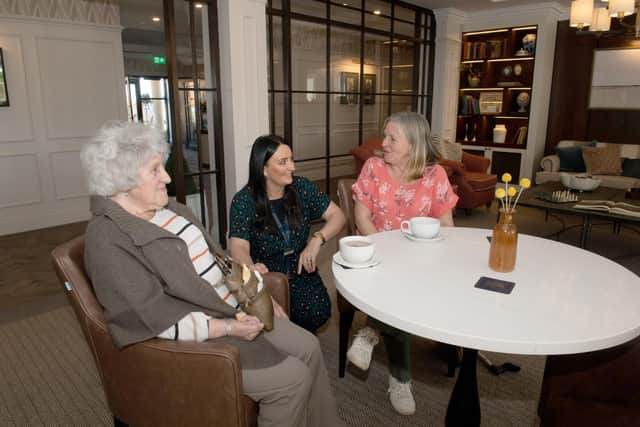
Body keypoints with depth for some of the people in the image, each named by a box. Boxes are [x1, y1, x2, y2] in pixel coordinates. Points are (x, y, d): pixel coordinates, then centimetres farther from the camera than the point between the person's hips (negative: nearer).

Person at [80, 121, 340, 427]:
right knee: (292, 378, -15)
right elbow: (157, 320, -23)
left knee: (308, 347, 2)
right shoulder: (107, 239, -19)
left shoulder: (168, 208, 7)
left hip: (230, 309, 8)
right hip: (191, 338, -8)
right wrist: (226, 328, -23)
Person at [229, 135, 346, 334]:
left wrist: (316, 240, -19)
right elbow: (239, 247, -20)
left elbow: (337, 216, 1)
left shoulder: (301, 188, -1)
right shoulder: (243, 201, -10)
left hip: (300, 271, 3)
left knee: (317, 312, -24)